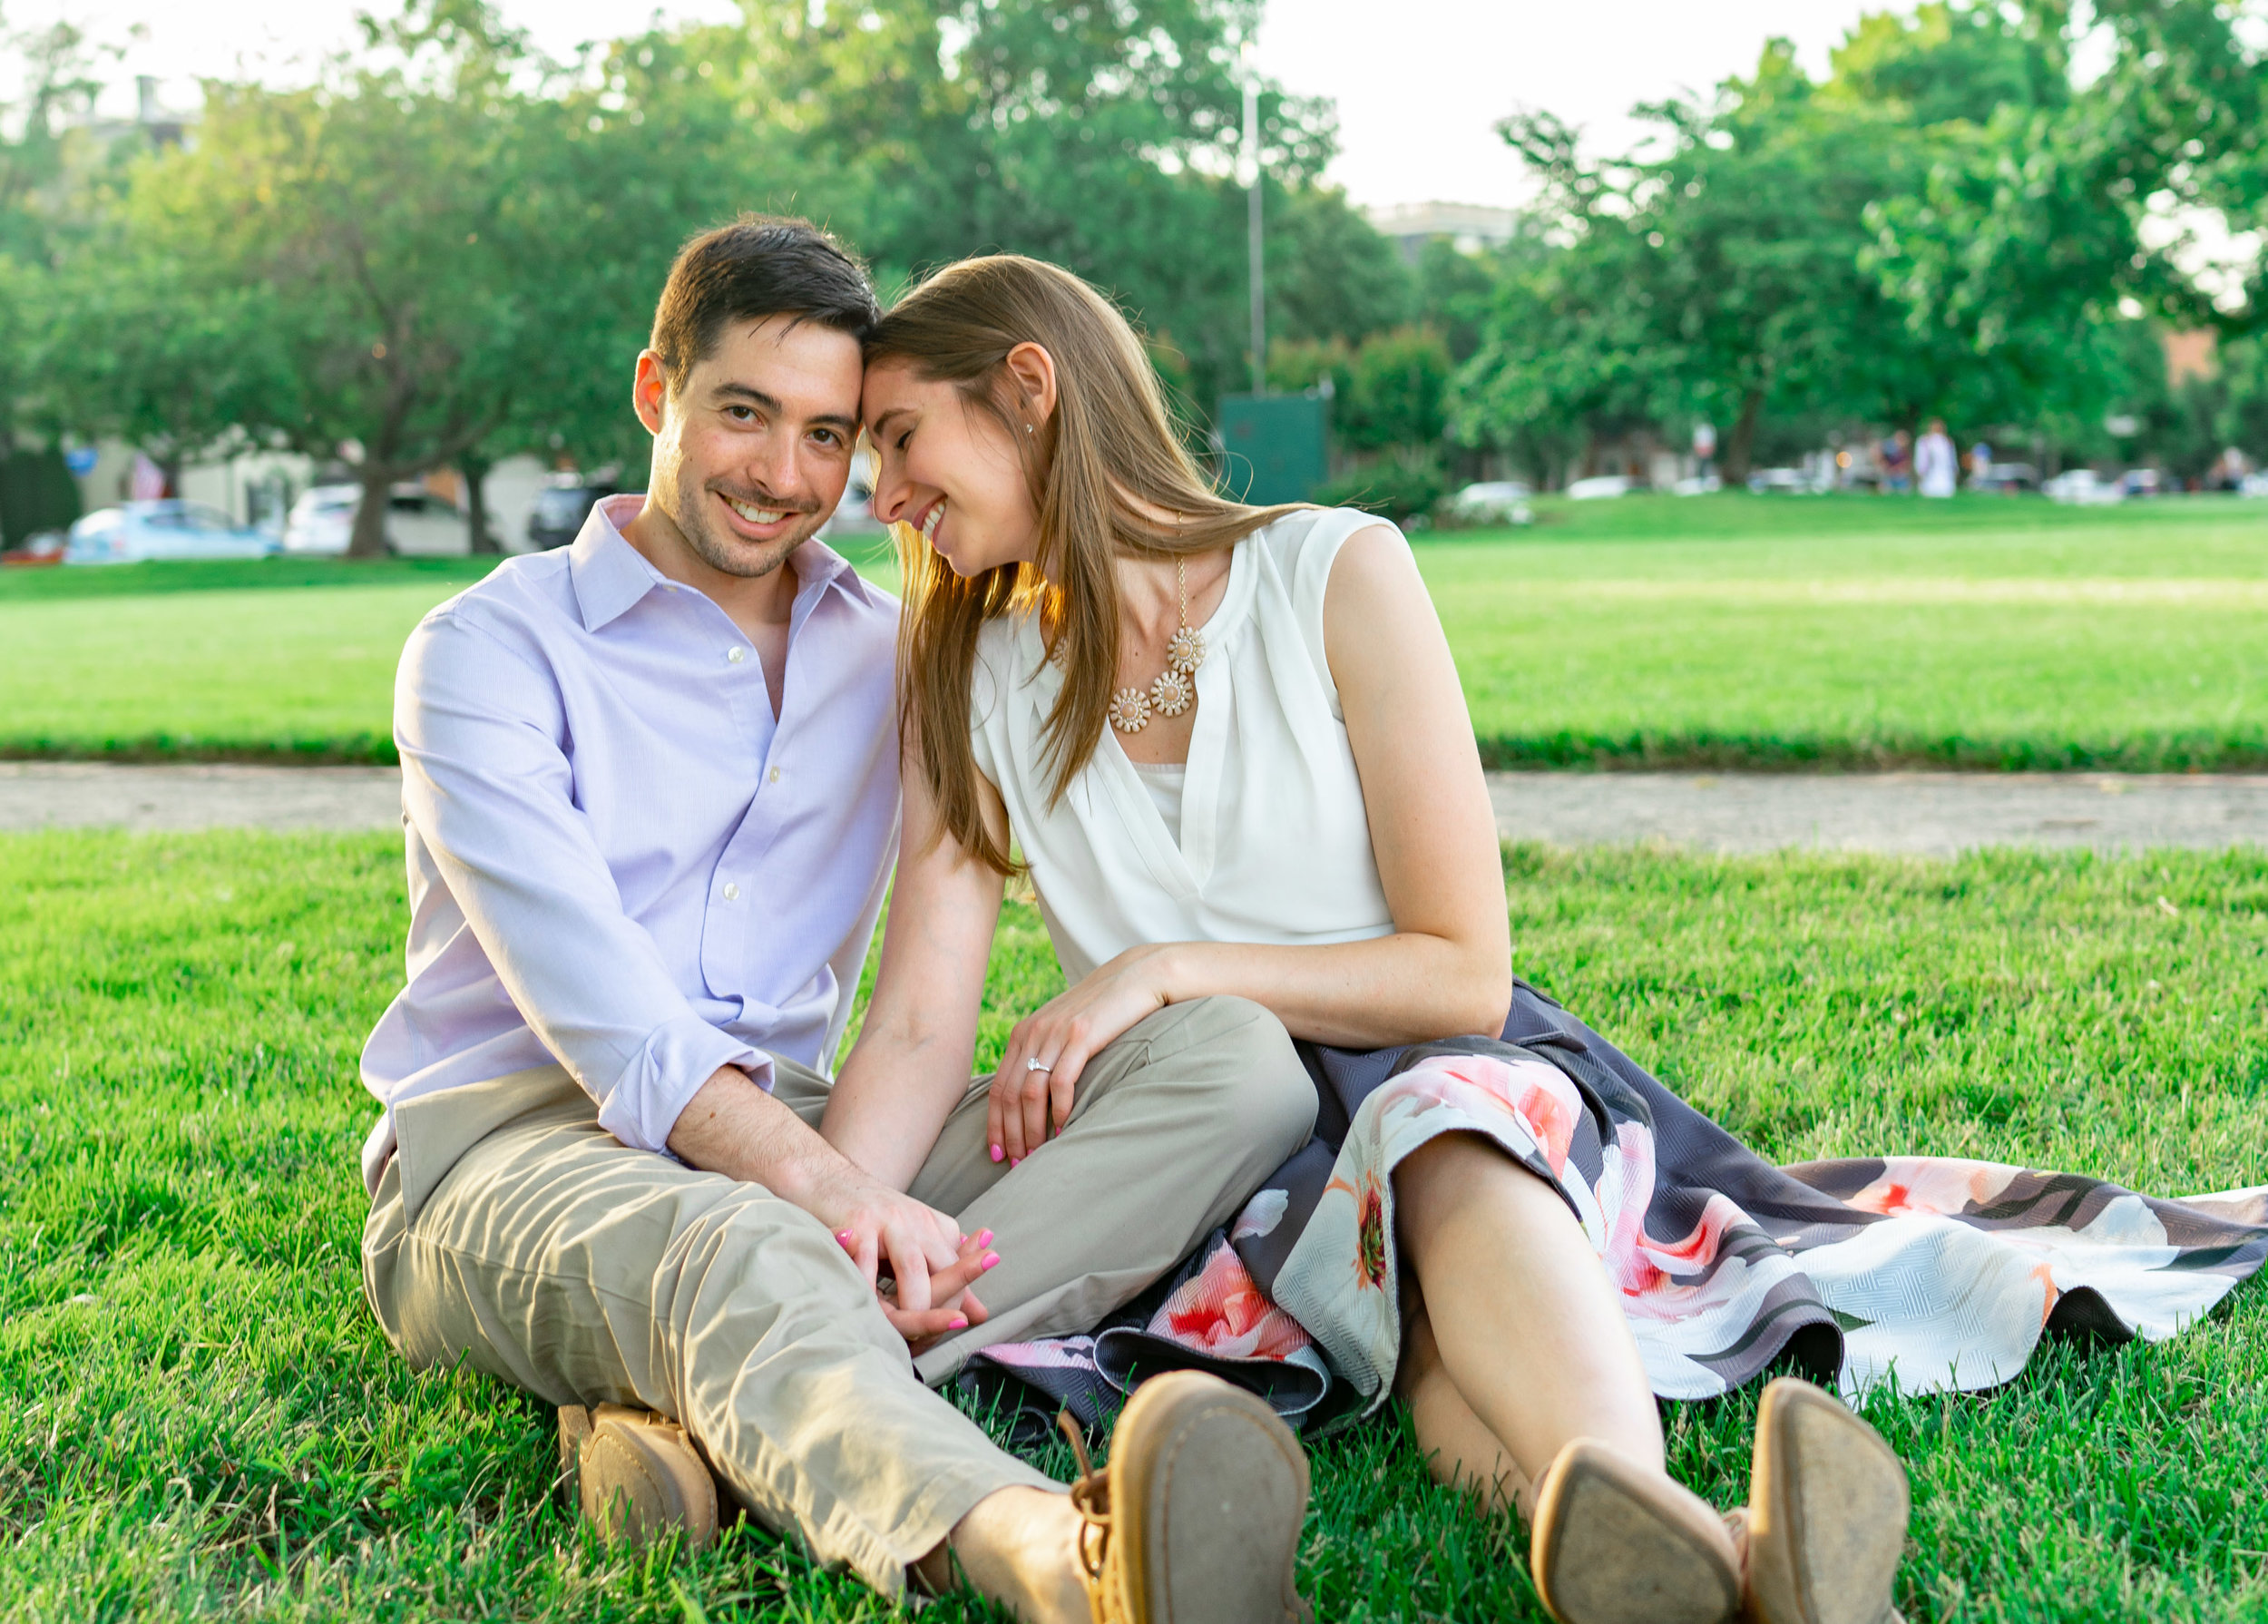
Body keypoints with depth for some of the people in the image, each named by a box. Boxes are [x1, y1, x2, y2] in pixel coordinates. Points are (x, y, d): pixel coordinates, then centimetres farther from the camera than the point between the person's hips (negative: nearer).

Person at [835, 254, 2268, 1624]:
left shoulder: (1336, 576, -6)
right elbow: (918, 1029, -4)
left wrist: (1165, 970, -16)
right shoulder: (970, 682, 6)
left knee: (1445, 1138, -40)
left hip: (1477, 1092, -1)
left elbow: (1463, 971, -7)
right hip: (1225, 1155, 1)